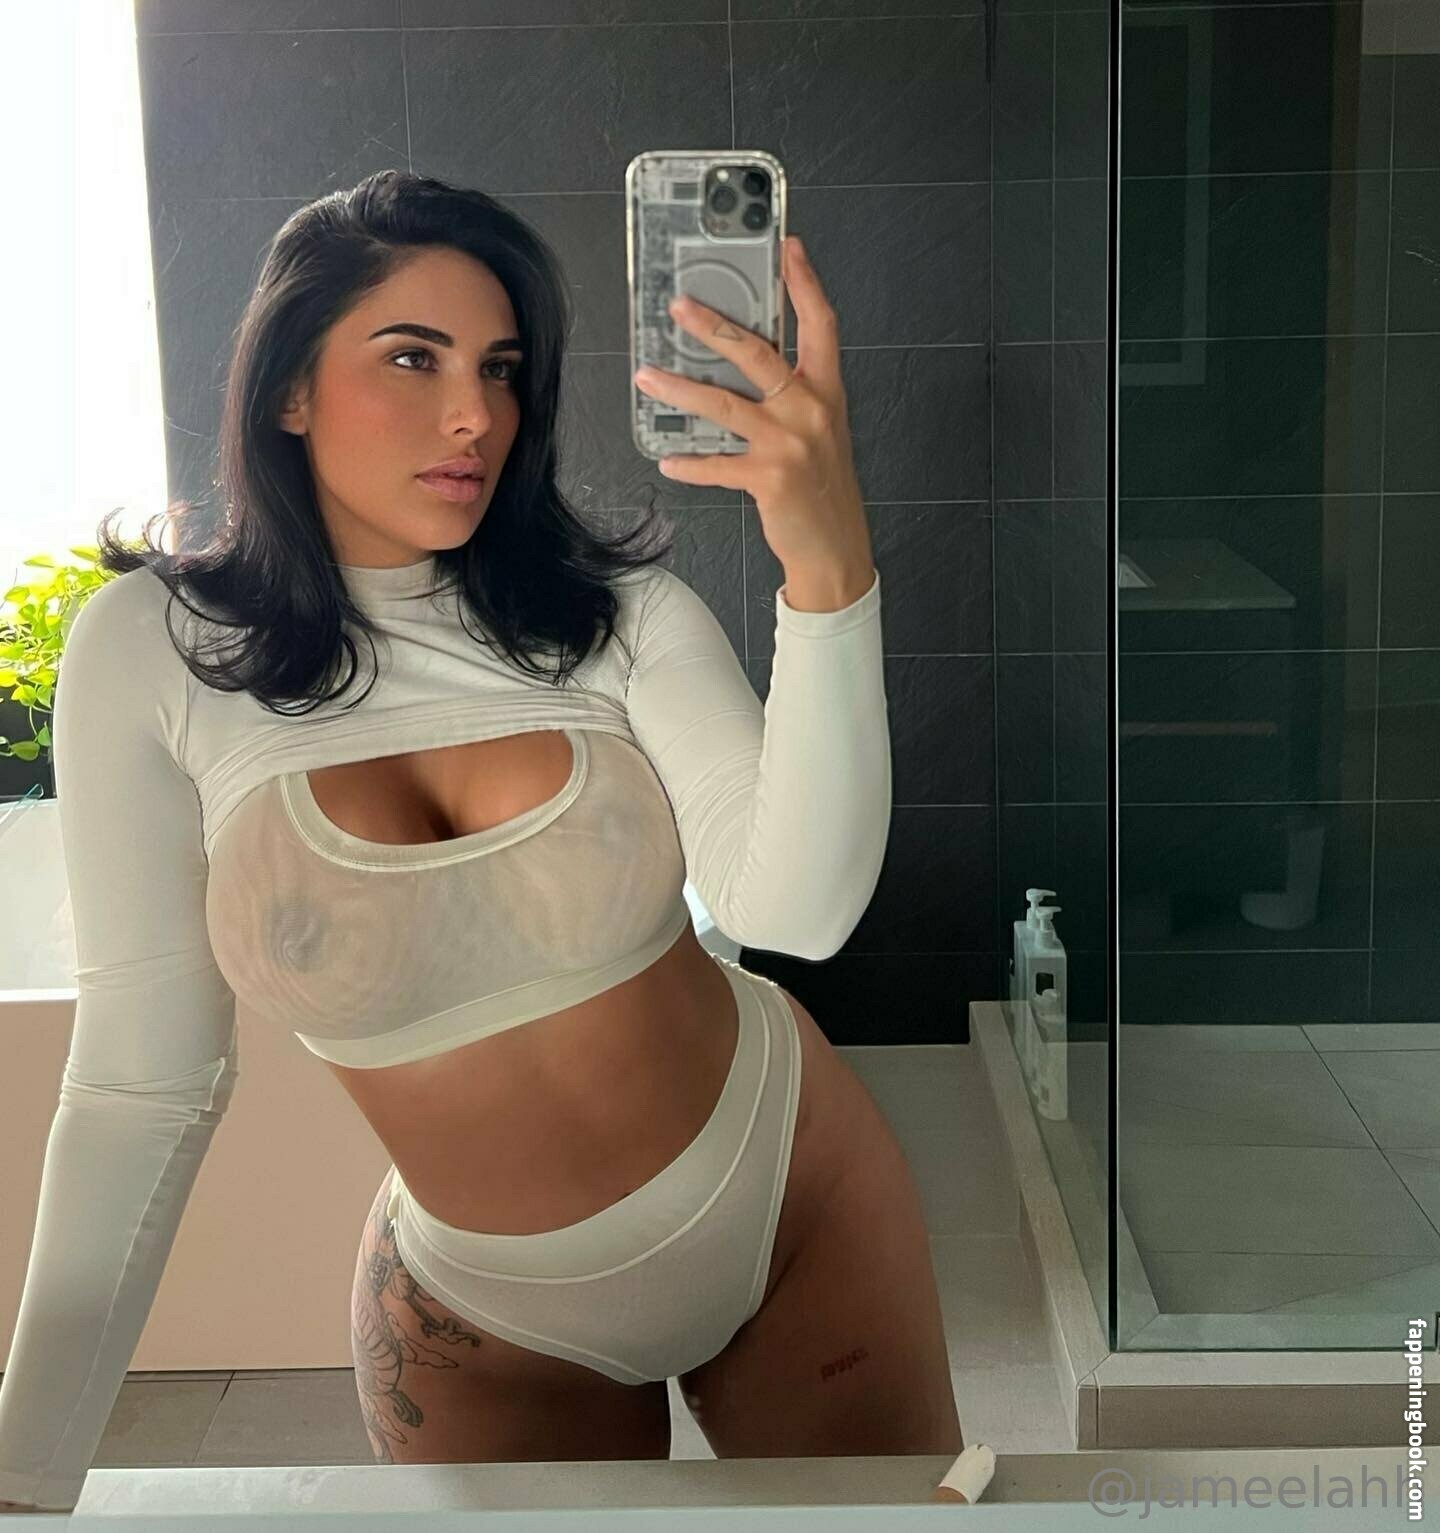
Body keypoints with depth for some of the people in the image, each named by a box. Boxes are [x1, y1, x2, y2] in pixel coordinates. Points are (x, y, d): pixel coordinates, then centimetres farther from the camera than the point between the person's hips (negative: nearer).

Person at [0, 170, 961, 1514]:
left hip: (792, 1207, 1)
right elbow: (141, 1085, -10)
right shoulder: (152, 651, -13)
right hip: (488, 1325, -1)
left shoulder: (615, 610, -12)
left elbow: (797, 912, -26)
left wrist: (829, 571, -39)